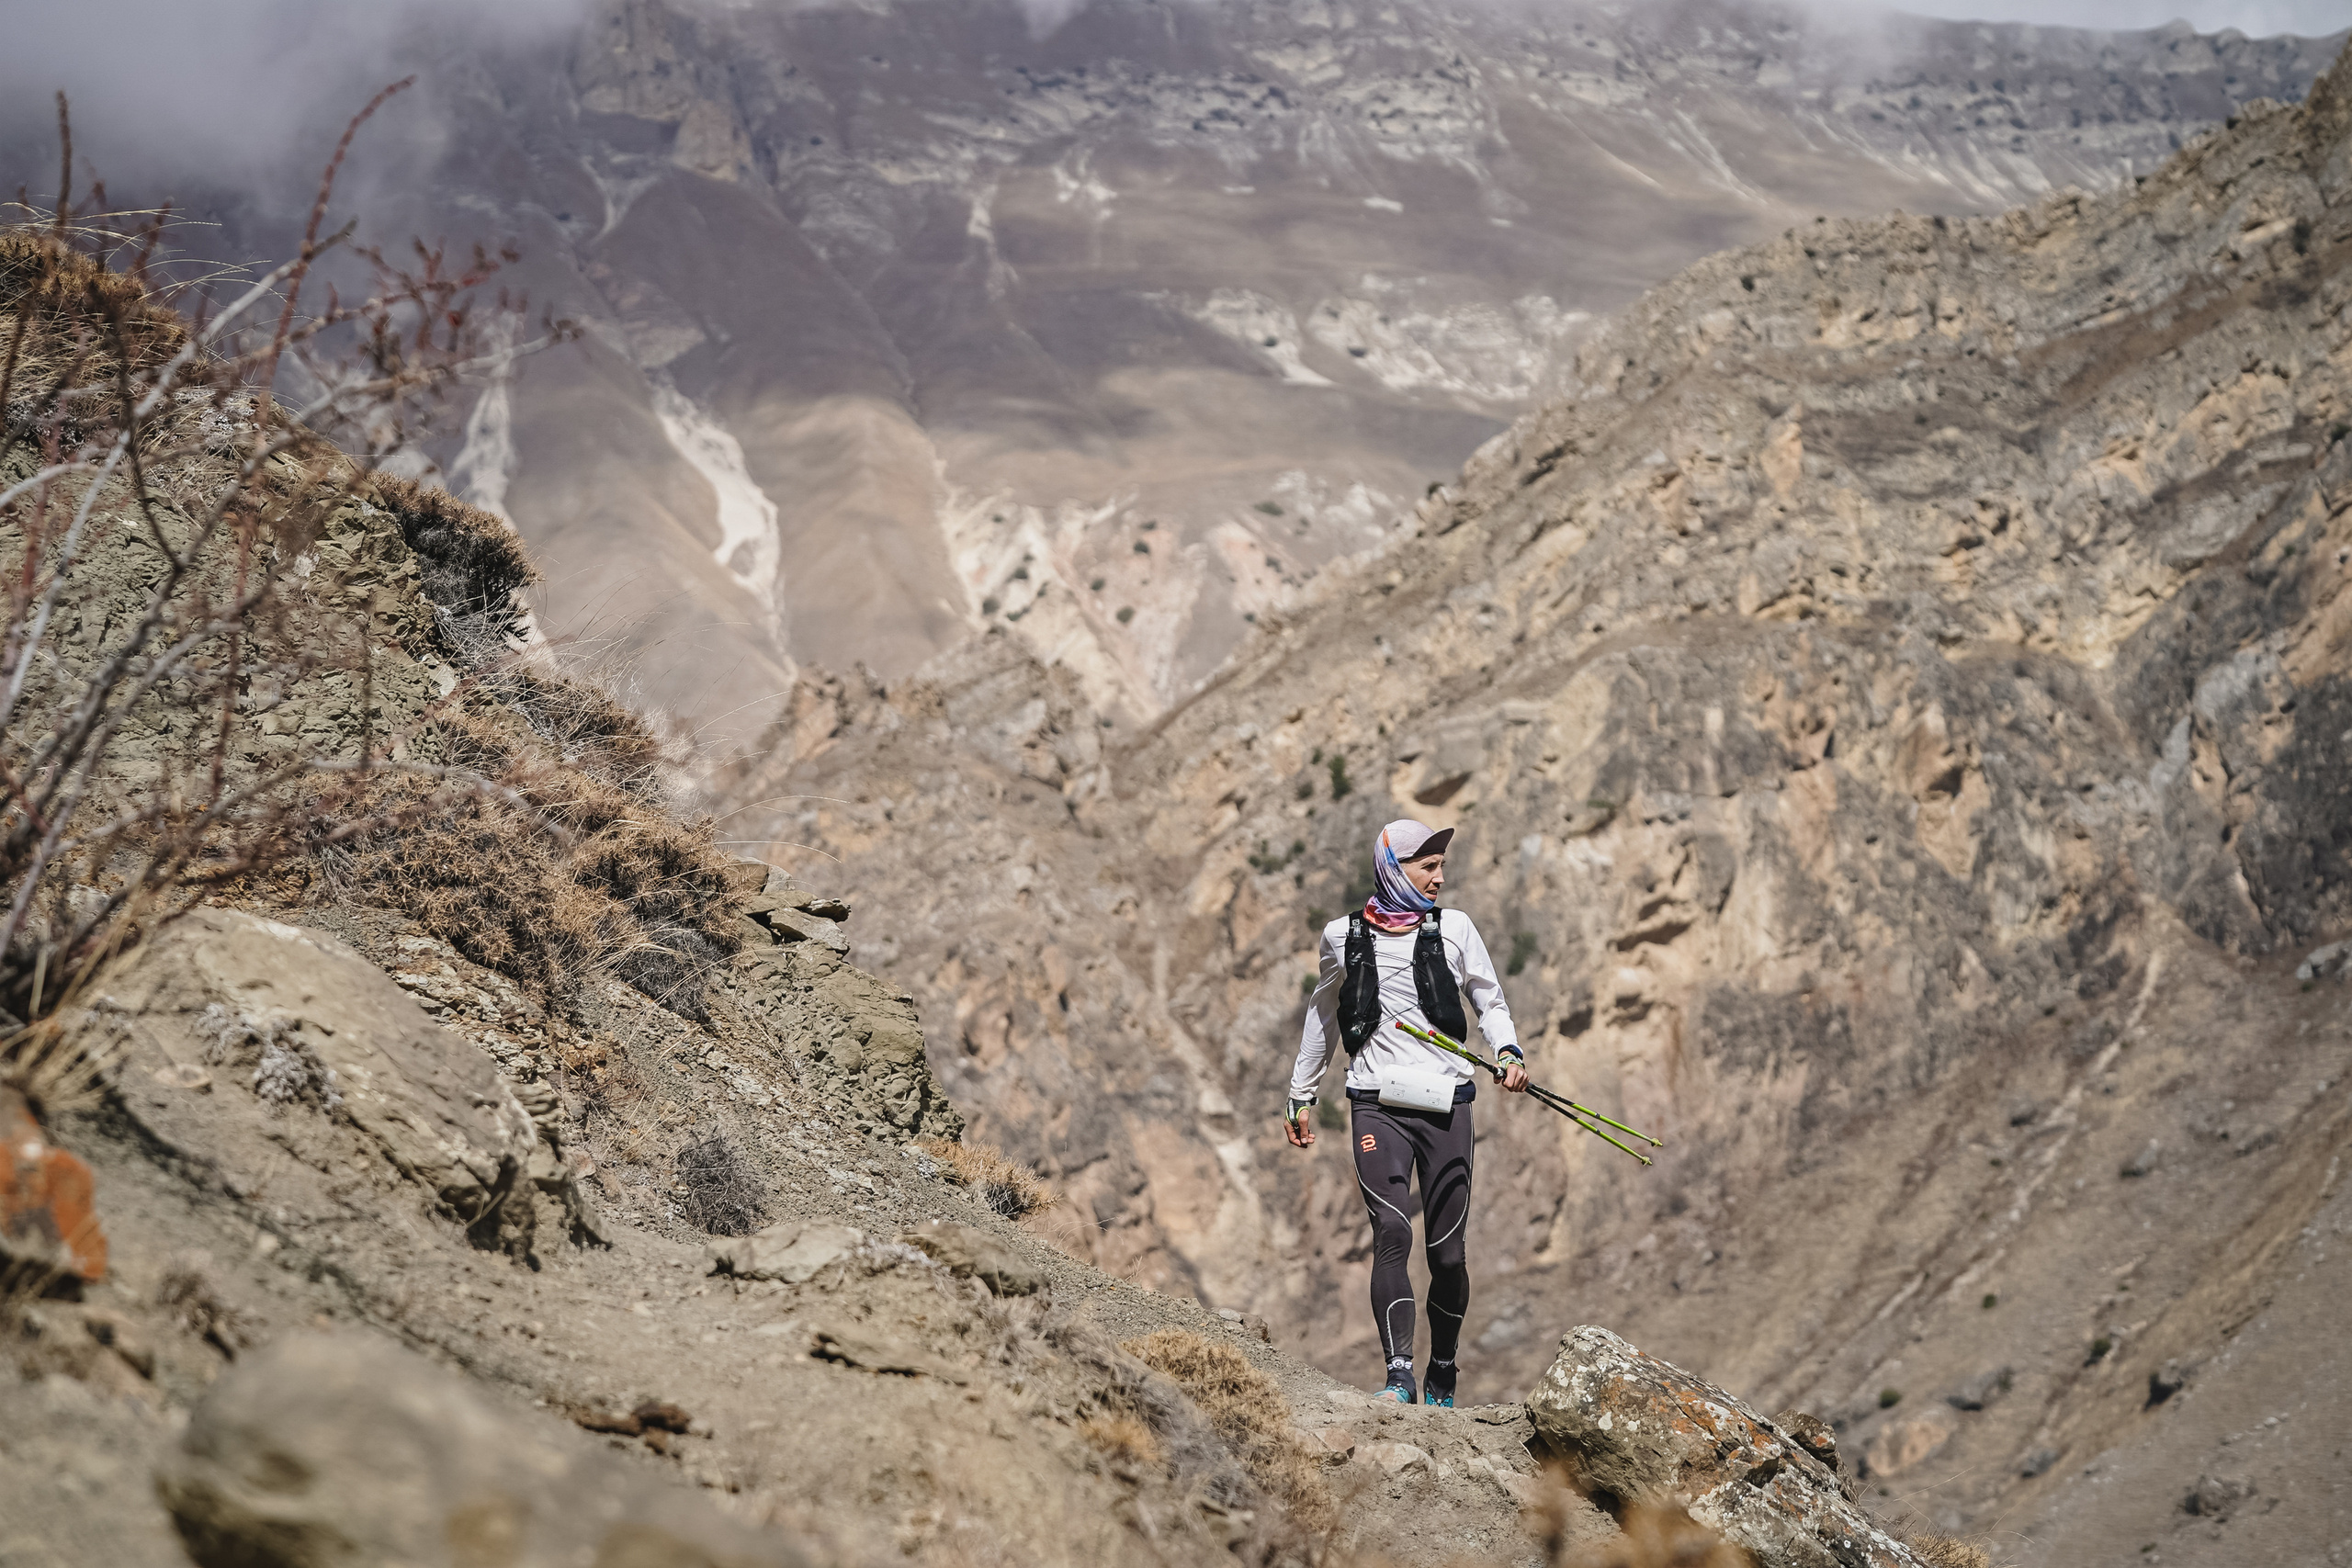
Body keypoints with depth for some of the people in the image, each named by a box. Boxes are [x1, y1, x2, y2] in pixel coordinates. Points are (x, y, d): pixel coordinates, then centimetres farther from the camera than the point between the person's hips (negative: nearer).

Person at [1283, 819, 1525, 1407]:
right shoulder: (1345, 937, 8)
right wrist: (1301, 1094, 25)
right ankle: (1399, 1376, -15)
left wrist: (1507, 1050, -4)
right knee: (1392, 1233, -15)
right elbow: (1322, 1017, 21)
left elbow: (1490, 1001, 16)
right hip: (1378, 1102, -1)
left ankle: (1443, 1376, 17)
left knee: (1447, 1250, 2)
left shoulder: (1454, 928, 8)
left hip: (1446, 1102, 1)